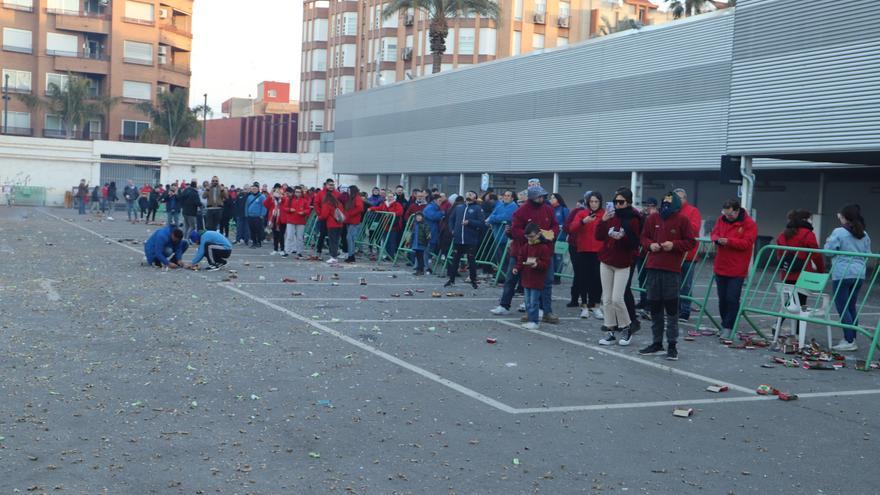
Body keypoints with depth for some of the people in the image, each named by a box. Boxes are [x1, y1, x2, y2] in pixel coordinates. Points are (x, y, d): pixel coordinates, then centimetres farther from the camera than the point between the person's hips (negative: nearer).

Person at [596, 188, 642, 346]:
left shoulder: (633, 219, -7)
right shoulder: (611, 216, 6)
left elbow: (634, 243, -9)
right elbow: (599, 236, 2)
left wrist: (622, 237, -26)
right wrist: (603, 221, -12)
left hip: (623, 264, -5)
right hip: (606, 262, 5)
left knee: (617, 299, -11)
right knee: (607, 299, 5)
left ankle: (626, 329, 9)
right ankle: (611, 331, 13)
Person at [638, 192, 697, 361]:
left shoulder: (682, 220, -1)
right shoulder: (653, 218, 8)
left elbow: (691, 242, 0)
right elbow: (644, 237, 16)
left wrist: (674, 244, -14)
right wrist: (650, 245, -4)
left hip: (672, 270, -4)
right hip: (653, 268, 4)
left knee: (671, 308, -3)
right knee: (654, 307, 8)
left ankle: (672, 345, 4)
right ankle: (657, 343, 19)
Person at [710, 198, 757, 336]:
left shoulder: (749, 224, -9)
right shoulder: (721, 219, 7)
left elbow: (747, 243, -15)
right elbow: (714, 233, 14)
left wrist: (728, 241, -24)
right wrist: (717, 239, -10)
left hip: (737, 270, -5)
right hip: (720, 267, 5)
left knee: (732, 299, -7)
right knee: (722, 298, 11)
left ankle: (728, 328, 1)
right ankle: (725, 325, 24)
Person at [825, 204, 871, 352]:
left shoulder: (839, 232, -10)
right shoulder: (864, 235, 9)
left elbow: (828, 251, -7)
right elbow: (868, 254, 15)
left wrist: (828, 242, 12)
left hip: (842, 274, -6)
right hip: (859, 274, 6)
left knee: (842, 308, -3)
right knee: (852, 307, 15)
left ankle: (849, 341, -8)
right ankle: (851, 339, 18)